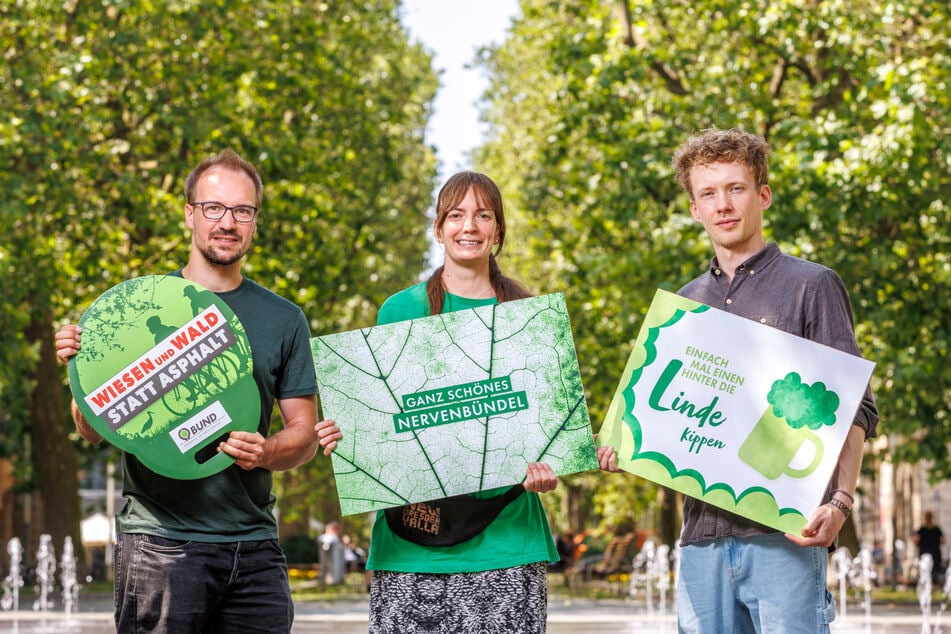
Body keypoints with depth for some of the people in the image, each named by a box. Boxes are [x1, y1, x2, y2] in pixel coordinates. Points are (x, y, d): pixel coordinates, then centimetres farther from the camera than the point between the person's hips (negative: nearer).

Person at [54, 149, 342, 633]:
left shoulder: (284, 320, 11)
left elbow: (303, 430, 11)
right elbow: (94, 431, 4)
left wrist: (266, 453, -10)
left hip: (254, 548, 3)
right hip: (160, 539, -2)